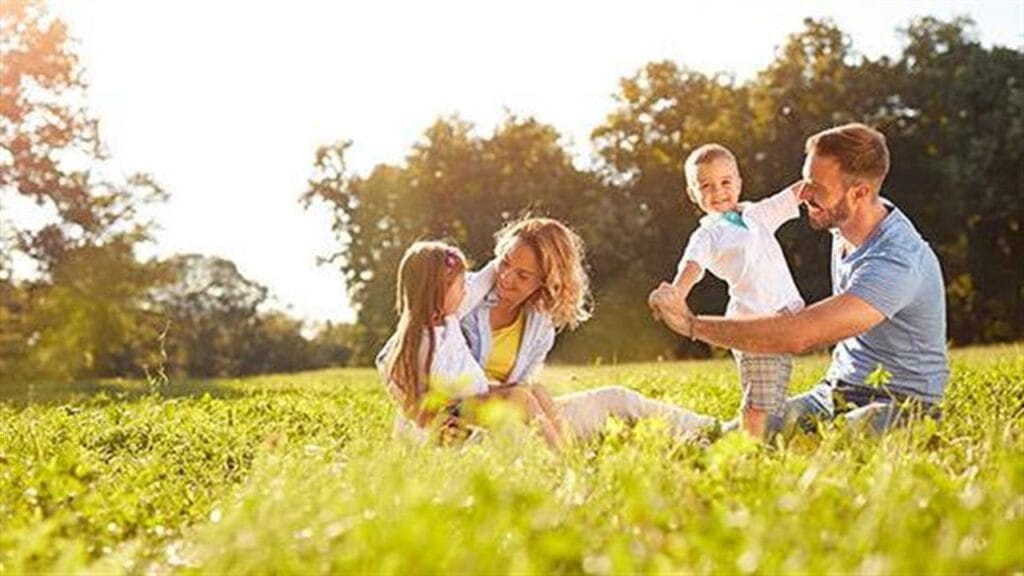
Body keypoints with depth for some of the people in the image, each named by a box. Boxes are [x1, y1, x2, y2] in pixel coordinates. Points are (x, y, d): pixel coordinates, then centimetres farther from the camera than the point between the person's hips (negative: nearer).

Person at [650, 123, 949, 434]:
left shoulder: (897, 262, -27)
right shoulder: (846, 222, 2)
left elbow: (799, 336, -34)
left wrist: (692, 324, -30)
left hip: (900, 406, -8)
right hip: (837, 391, 8)